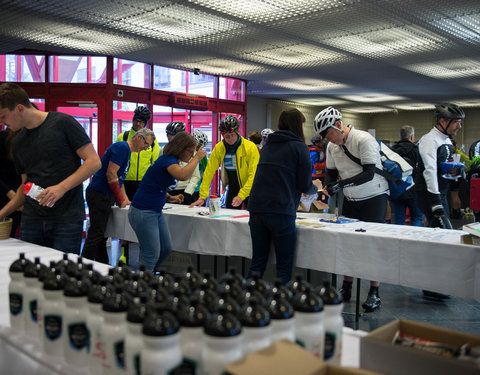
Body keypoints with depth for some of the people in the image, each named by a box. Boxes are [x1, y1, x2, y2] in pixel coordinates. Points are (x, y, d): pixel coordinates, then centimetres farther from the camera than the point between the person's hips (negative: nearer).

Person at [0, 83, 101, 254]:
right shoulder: (18, 143, 15)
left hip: (67, 219, -5)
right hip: (31, 220, 6)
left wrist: (61, 188, -18)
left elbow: (93, 161, -10)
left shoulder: (63, 123, -5)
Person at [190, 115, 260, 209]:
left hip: (249, 189, -3)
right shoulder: (218, 148, -7)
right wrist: (202, 197, -14)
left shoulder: (250, 147, -18)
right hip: (233, 189, 3)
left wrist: (241, 195, -31)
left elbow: (253, 174, -22)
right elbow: (209, 171, -7)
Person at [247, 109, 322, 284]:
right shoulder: (299, 147, -1)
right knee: (284, 267, 4)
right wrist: (316, 187, 21)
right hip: (281, 212, -6)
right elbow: (305, 185, -3)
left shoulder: (268, 145, 17)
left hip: (256, 209, 6)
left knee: (257, 263, 14)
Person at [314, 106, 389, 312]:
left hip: (374, 197, -6)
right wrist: (327, 190, -10)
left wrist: (342, 184, -36)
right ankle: (346, 288, 14)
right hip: (351, 199, 6)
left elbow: (369, 173, -29)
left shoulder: (364, 140, -22)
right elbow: (331, 173, 10)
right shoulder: (332, 146, 0)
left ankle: (374, 293, 2)